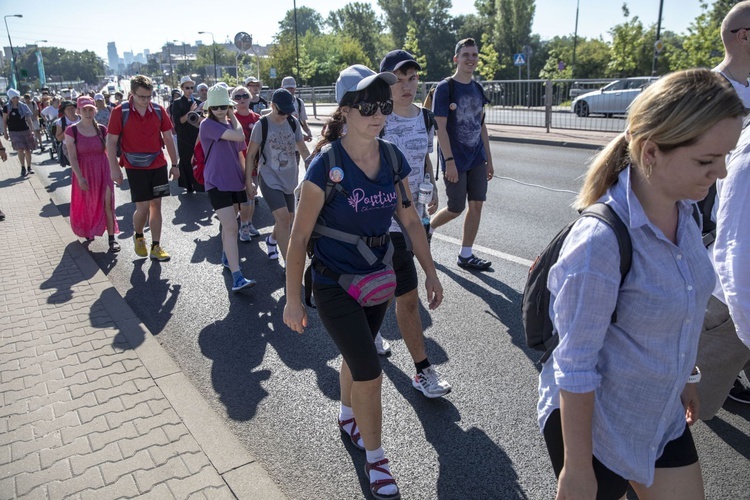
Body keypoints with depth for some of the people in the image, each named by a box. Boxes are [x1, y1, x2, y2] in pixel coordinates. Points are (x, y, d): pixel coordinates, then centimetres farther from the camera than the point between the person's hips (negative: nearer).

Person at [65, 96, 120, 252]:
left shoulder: (102, 129, -1)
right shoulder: (72, 131, -7)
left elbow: (109, 150, 4)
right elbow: (72, 157, -10)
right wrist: (79, 177, -18)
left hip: (103, 171, 0)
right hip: (84, 173, 0)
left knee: (107, 204, -7)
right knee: (85, 205, 15)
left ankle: (112, 238, -4)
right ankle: (88, 231, 40)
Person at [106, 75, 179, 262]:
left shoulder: (159, 111, 0)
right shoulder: (120, 112, -8)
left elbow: (168, 139, 7)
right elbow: (111, 142, -5)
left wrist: (174, 164, 7)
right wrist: (114, 169, -10)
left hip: (158, 165, 3)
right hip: (135, 167, -3)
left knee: (156, 205, 5)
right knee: (142, 207, -4)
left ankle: (156, 247, 12)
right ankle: (138, 236, 26)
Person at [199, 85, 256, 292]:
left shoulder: (230, 125, 12)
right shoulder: (208, 124, -10)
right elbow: (239, 136, -22)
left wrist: (248, 180, 15)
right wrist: (234, 119, -5)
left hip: (235, 181, 7)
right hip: (217, 183, -7)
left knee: (229, 225, 18)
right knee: (231, 227, -15)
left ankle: (226, 256, 39)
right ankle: (237, 277, -17)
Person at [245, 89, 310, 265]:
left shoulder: (293, 122, 2)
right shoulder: (262, 125, -9)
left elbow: (303, 150, 10)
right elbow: (250, 155, -4)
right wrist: (248, 181, -5)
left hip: (289, 179, 5)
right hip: (270, 179, -5)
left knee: (288, 218, 12)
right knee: (283, 218, -18)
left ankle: (271, 239, 46)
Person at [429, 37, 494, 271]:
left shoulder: (477, 89, 10)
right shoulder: (445, 88, -9)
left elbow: (481, 125, 15)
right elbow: (440, 127, -14)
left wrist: (489, 159, 13)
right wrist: (449, 161, -19)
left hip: (477, 159, 6)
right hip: (456, 160, -6)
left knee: (476, 204, 4)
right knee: (455, 209, 0)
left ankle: (466, 255, 15)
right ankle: (426, 229, 28)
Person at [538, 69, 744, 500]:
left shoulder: (684, 210, -6)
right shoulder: (601, 240, -31)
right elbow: (575, 367, -25)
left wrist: (684, 376, 20)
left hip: (663, 416, 7)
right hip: (593, 421, -7)